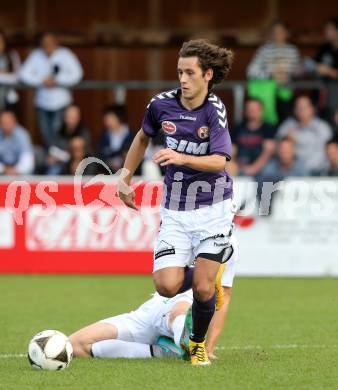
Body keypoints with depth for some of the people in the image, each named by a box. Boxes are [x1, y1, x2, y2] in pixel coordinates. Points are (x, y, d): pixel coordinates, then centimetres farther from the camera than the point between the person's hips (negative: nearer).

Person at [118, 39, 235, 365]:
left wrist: (181, 158, -37)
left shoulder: (214, 109, -12)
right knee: (166, 286, -13)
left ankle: (198, 343, 22)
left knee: (202, 288, -8)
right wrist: (125, 176, 18)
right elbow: (143, 136, 19)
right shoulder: (162, 104, -2)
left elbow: (219, 161, -22)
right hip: (175, 212, 3)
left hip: (212, 207, -3)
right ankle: (209, 276, 21)